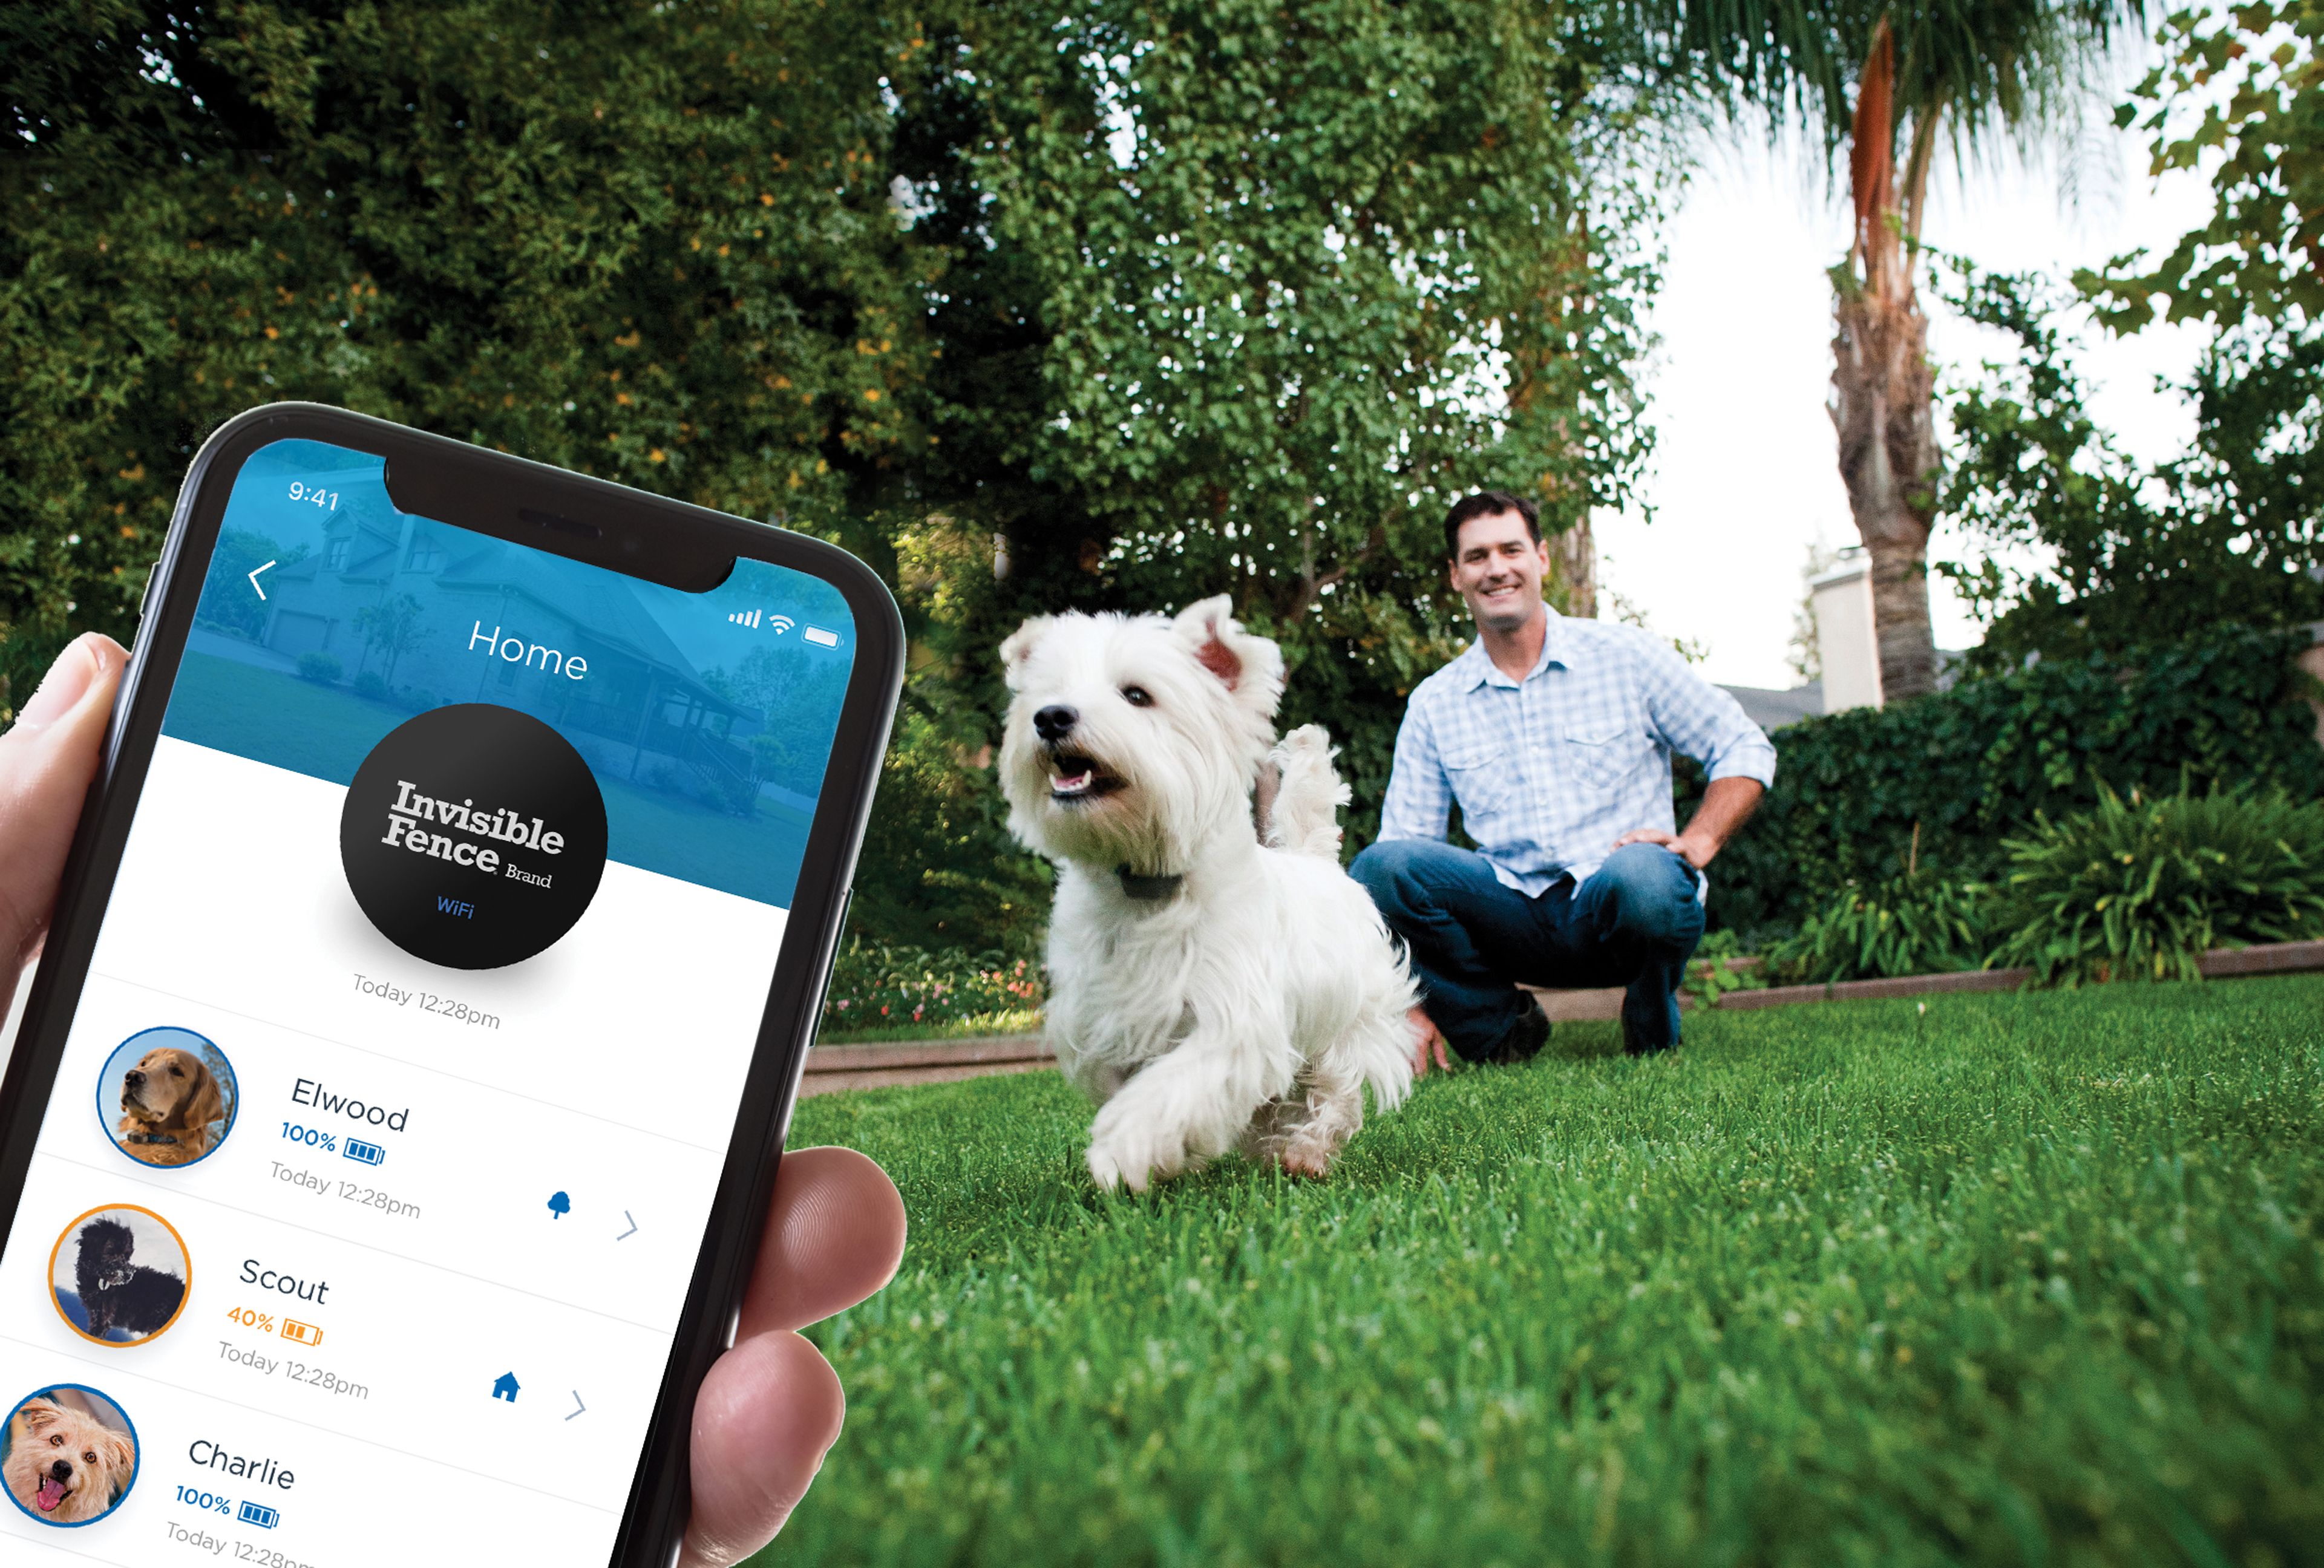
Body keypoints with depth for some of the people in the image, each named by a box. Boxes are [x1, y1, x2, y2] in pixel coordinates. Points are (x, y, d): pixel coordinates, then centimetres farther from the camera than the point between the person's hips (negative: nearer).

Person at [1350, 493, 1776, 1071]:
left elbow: (1747, 749, 7)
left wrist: (1697, 843, -12)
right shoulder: (1433, 703, 7)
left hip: (1618, 912, -1)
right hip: (1517, 917, 2)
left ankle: (1653, 1022, -2)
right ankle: (1502, 1027, -1)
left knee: (1639, 876, -38)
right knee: (1377, 868, -24)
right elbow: (1401, 849, 4)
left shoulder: (1626, 657, 3)